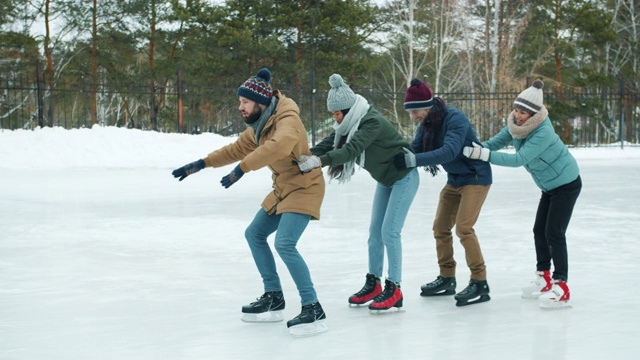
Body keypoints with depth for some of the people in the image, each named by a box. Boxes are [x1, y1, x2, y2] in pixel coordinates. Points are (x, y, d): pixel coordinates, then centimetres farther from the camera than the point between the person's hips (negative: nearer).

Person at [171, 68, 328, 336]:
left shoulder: (287, 119, -24)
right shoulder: (259, 125, 5)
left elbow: (279, 146, -45)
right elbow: (237, 149, 18)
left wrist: (241, 169, -47)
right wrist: (201, 164, 12)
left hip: (304, 187, -10)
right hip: (282, 189, 10)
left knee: (284, 244, -23)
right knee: (254, 234, 16)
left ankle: (313, 310, -20)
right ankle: (274, 298, 23)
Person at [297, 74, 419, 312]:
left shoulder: (372, 122, -30)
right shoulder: (349, 124, -3)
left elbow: (351, 149, -42)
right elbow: (328, 143, -12)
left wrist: (319, 161, -50)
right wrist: (305, 157, -28)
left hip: (403, 177, -9)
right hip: (384, 180, 9)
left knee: (390, 232, -12)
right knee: (375, 232, 9)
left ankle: (394, 290, -6)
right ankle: (373, 284, 17)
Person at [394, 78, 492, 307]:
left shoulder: (455, 119, -27)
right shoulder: (426, 124, -2)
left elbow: (449, 151, -40)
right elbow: (415, 149, -4)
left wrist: (415, 160, -48)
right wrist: (399, 155, -25)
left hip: (475, 177, -8)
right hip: (454, 180, 9)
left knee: (464, 228, -18)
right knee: (440, 227, 8)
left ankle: (480, 283, -13)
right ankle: (447, 279, 21)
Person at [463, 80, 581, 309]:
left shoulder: (542, 133, -33)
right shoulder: (517, 124, -8)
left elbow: (519, 159, -38)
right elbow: (498, 140, -5)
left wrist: (484, 154, -41)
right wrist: (475, 148, -22)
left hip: (566, 184, -9)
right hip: (549, 185, 9)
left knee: (554, 233, -12)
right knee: (539, 231, 13)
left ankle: (561, 288, -9)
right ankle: (544, 279, 25)